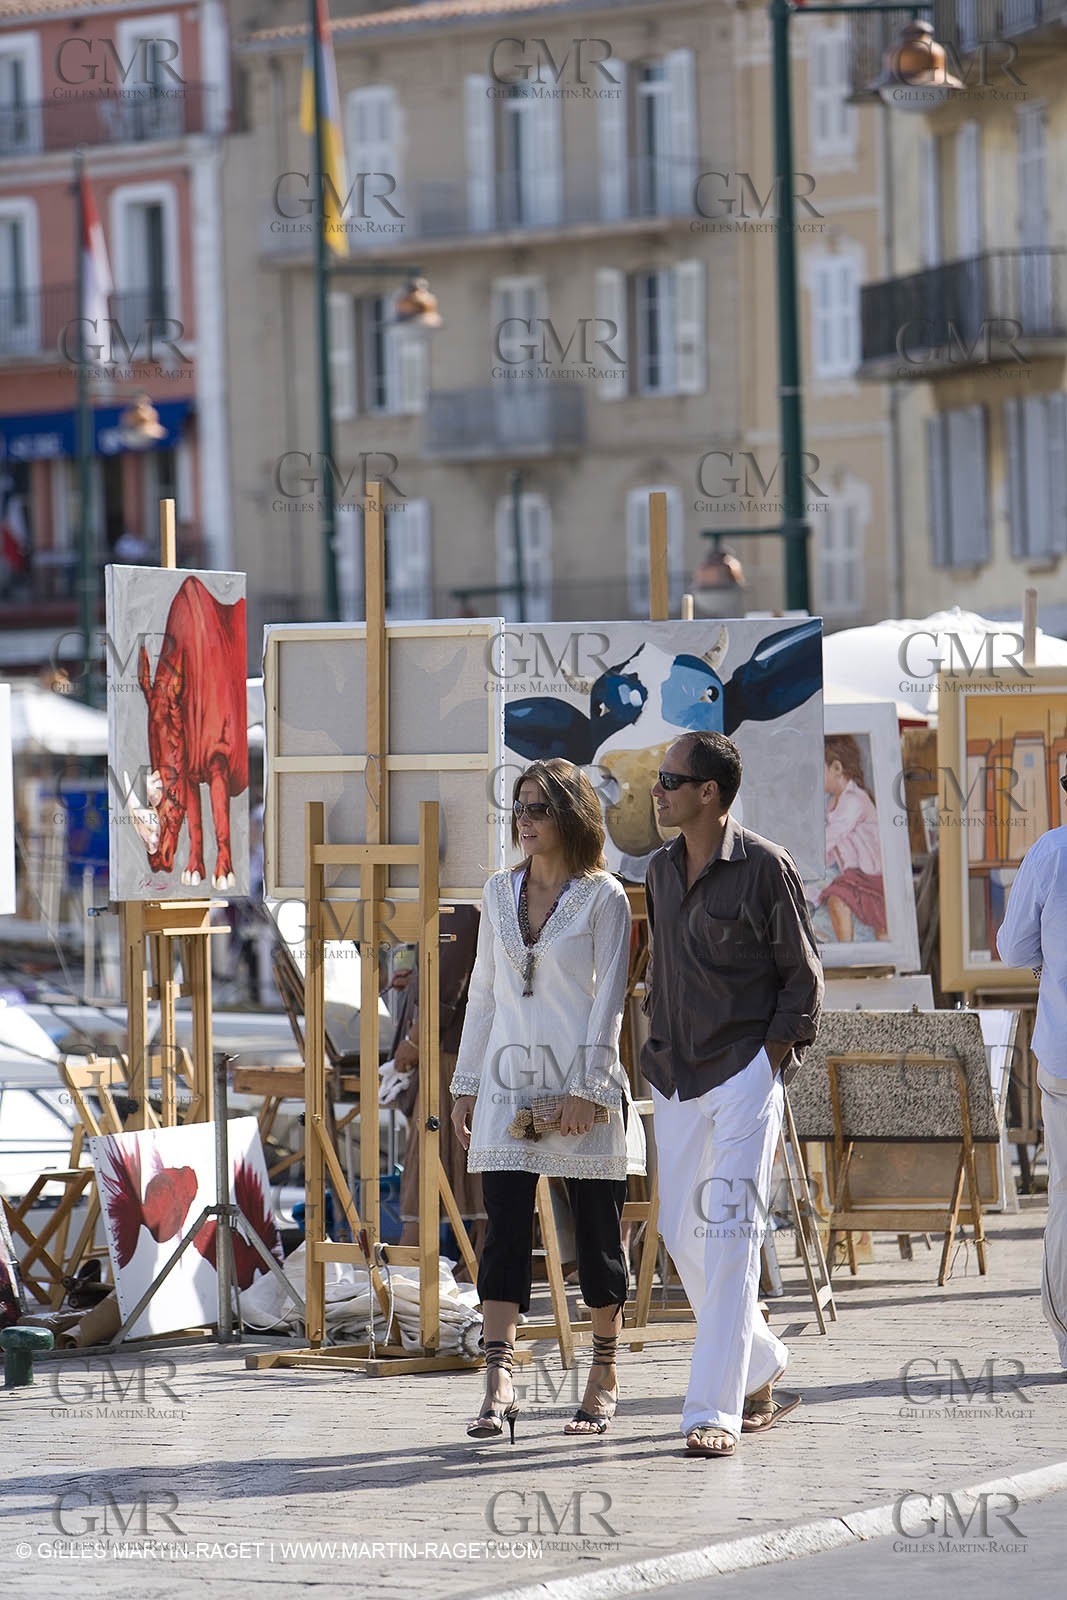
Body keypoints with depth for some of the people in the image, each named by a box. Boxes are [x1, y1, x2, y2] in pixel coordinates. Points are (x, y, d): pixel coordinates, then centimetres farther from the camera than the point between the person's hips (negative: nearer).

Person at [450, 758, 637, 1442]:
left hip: (583, 1083, -4)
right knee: (505, 1227, -7)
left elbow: (608, 998, -7)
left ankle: (605, 1377, 16)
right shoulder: (500, 892, 12)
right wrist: (467, 1083, 13)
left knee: (597, 1231, 3)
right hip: (510, 1080, 4)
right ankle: (500, 1385, -12)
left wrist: (586, 1088, -14)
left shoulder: (603, 897, -3)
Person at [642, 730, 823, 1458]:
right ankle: (761, 1373, 26)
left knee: (729, 1237, -12)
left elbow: (803, 976, -3)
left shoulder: (765, 867, -8)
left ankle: (715, 1411, -13)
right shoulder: (662, 870, 12)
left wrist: (772, 1056, -8)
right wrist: (660, 1051, 15)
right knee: (683, 1236, 8)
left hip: (745, 1072, -7)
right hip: (676, 1079, 7)